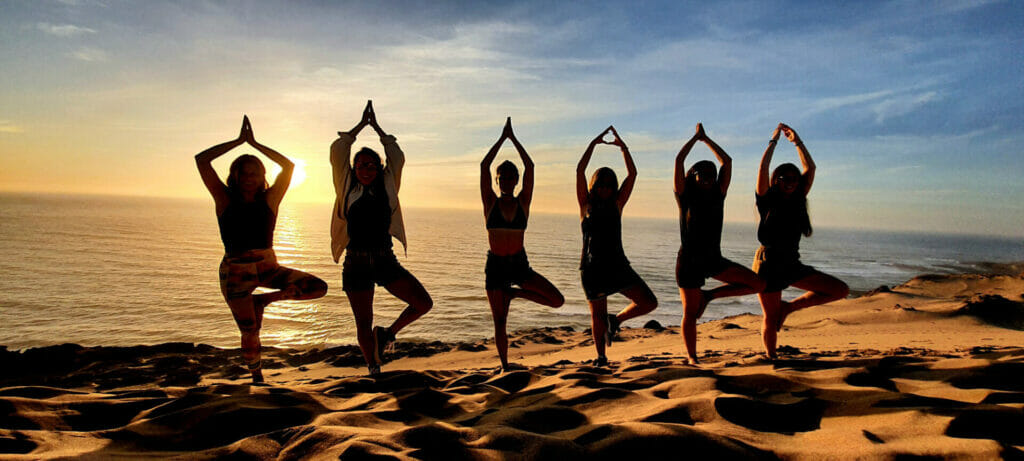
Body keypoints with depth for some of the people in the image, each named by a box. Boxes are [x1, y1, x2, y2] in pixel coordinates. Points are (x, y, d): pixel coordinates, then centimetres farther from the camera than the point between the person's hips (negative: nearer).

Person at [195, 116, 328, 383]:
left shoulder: (269, 200, -1)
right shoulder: (225, 199, -3)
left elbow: (288, 165, -6)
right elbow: (201, 160, -10)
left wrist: (254, 143, -3)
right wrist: (240, 141, -6)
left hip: (267, 267, 2)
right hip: (236, 272, -2)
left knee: (319, 288, -11)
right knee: (250, 333, -1)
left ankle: (263, 300, 6)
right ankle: (256, 376, 28)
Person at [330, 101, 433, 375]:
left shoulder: (387, 187, 9)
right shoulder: (347, 188, 5)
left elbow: (397, 157, 6)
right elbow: (337, 152, 1)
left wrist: (376, 127, 13)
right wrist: (361, 125, 8)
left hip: (385, 260, 2)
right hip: (356, 264, -2)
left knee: (423, 303, -7)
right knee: (364, 324, 4)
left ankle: (388, 332, 16)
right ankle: (374, 370, 21)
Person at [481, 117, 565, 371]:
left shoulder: (523, 202, 0)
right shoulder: (491, 203, -2)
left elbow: (530, 166, -8)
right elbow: (484, 166, -11)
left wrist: (513, 138, -7)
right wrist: (502, 138, -9)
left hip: (520, 265, 1)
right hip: (495, 267, -1)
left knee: (557, 300, -9)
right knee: (499, 323, 0)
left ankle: (515, 292, 11)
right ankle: (505, 367, 19)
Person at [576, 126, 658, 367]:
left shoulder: (616, 205, 9)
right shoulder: (586, 205, 3)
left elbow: (632, 175, 3)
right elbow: (580, 170, -7)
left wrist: (623, 147, -1)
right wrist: (594, 143, -7)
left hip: (617, 265, 3)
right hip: (592, 268, -2)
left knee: (649, 302, -6)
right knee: (598, 315, 7)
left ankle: (616, 320, 18)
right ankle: (601, 357, 26)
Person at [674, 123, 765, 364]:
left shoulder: (717, 195, 6)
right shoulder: (686, 197, -4)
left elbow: (727, 161, 8)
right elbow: (679, 160, -10)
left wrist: (706, 139, 13)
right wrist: (696, 137, 1)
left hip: (714, 260, 4)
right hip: (689, 261, -4)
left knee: (758, 284, -4)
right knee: (690, 314, 1)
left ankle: (709, 295, 8)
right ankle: (692, 358, 16)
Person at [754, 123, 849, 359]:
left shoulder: (798, 201, 9)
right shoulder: (767, 201, -4)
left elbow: (810, 168, 9)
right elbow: (763, 168, -12)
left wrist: (797, 141, 11)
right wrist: (774, 140, -2)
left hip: (792, 264, 5)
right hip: (769, 264, -5)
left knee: (841, 290, -1)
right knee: (771, 320, 1)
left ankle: (789, 307, 7)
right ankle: (771, 357, 26)